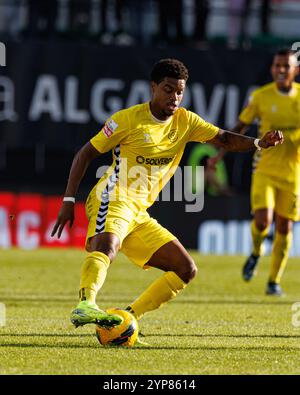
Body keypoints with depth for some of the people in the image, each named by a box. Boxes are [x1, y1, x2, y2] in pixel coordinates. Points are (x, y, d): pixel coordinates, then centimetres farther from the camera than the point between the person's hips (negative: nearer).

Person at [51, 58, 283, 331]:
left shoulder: (185, 121, 12)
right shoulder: (129, 119, -4)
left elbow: (224, 139, 8)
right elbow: (86, 154, -1)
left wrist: (258, 143, -12)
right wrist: (69, 200, -8)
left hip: (139, 214, 7)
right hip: (113, 200, -7)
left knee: (186, 270, 4)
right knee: (107, 245, -39)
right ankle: (85, 306, -60)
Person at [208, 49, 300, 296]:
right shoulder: (261, 96, -3)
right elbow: (241, 126, 7)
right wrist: (221, 153, -1)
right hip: (265, 169, -1)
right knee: (262, 221, -18)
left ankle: (274, 281, 20)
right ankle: (256, 252, 16)